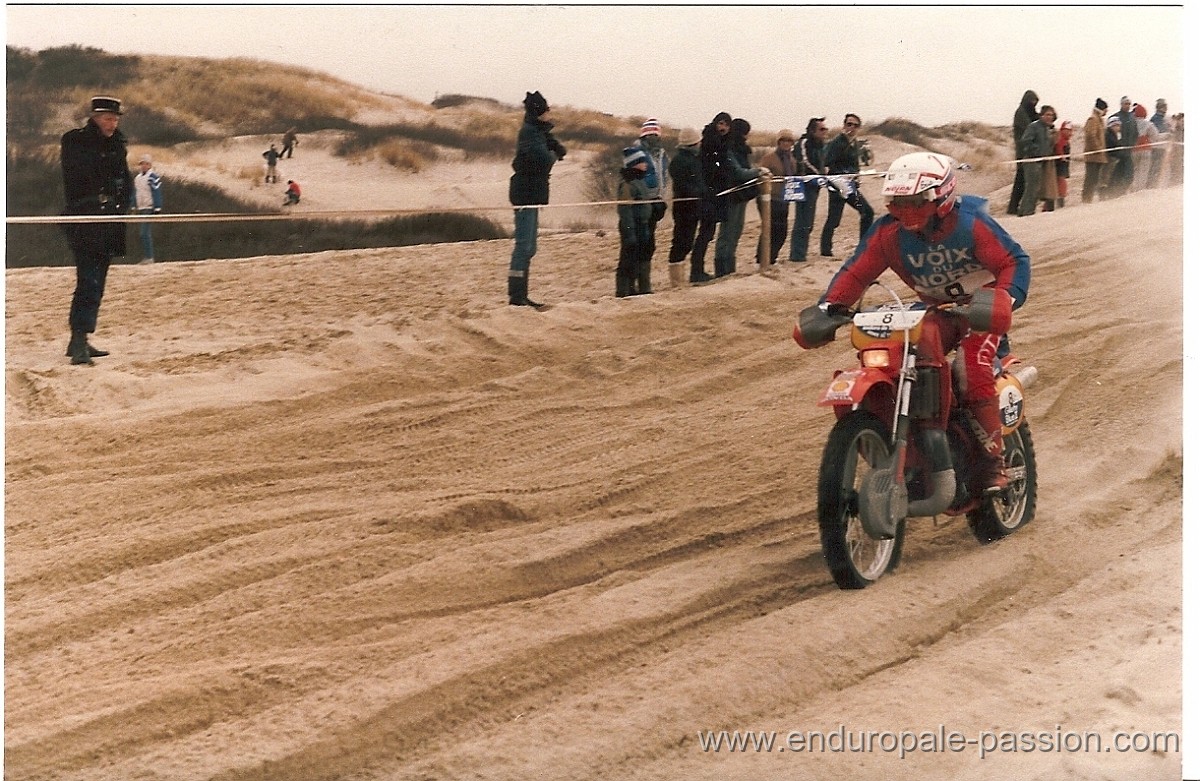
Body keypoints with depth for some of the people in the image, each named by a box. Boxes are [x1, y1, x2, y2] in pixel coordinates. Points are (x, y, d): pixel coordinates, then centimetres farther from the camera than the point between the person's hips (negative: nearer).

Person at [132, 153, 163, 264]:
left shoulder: (153, 177, -9)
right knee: (142, 232, 10)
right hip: (140, 209, 9)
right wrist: (134, 207, 19)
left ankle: (148, 257, -12)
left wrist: (157, 208, -16)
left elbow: (157, 193, -12)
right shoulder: (137, 178, 16)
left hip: (149, 209, -9)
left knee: (145, 233, -14)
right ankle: (148, 256, 15)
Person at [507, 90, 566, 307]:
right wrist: (553, 155, -5)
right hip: (526, 193, -10)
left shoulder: (538, 131, 17)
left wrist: (556, 150, -11)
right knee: (524, 245, -11)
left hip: (531, 194, 10)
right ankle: (516, 295, -13)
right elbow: (543, 160, -26)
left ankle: (520, 294, 16)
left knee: (528, 247, 12)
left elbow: (559, 149, 12)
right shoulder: (530, 132, -14)